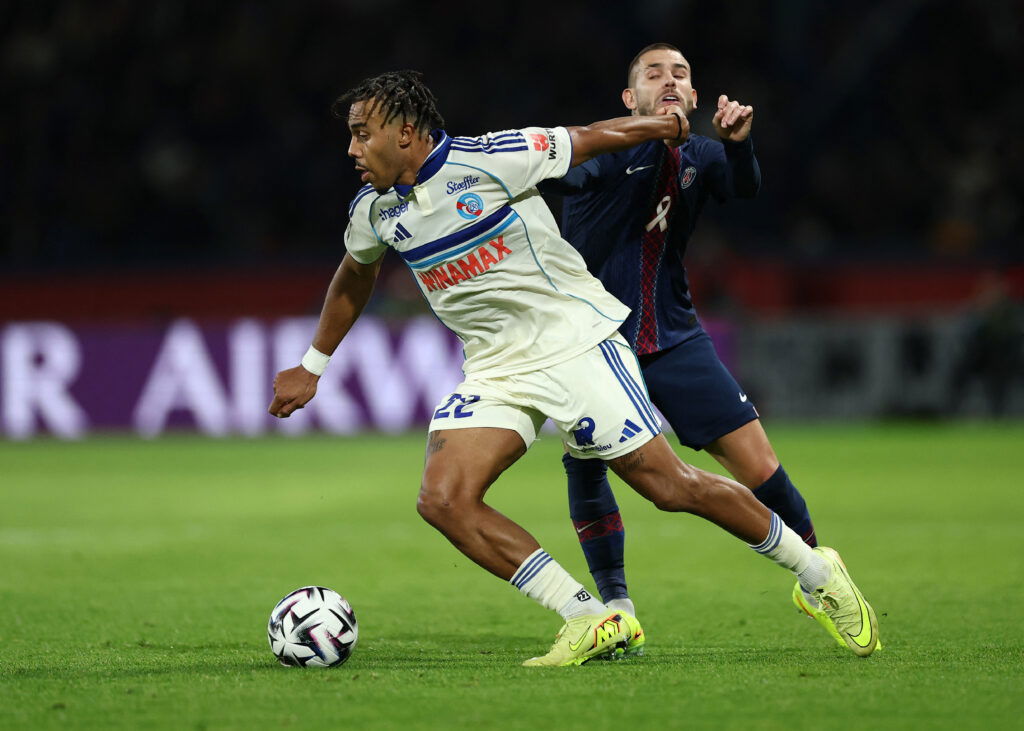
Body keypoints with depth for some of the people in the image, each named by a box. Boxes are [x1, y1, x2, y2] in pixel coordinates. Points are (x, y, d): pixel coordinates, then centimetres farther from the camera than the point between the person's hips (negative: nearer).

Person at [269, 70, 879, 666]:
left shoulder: (488, 160, -15)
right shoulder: (375, 211, 4)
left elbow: (584, 140, -1)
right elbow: (354, 278, 25)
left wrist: (667, 124, 12)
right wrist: (312, 367, 30)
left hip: (575, 341, -6)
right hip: (495, 369, 6)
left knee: (669, 485, -8)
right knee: (443, 499, -17)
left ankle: (817, 572, 12)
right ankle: (592, 621, -13)